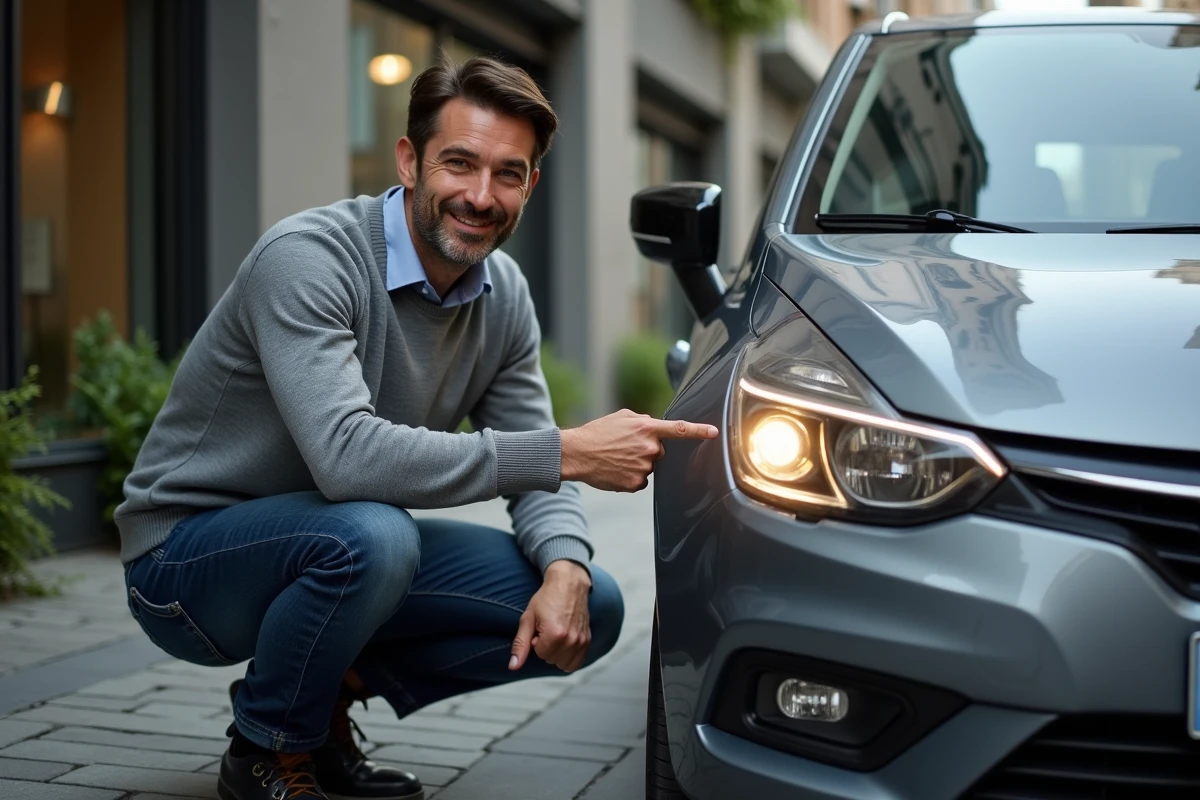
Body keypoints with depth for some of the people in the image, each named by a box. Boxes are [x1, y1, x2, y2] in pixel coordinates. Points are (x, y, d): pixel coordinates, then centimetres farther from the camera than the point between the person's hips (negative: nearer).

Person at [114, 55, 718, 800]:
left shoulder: (504, 295, -3)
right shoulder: (307, 258, -26)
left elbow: (533, 468, 0)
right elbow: (347, 455, -39)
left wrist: (565, 568, -23)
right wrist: (567, 452, -38)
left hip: (349, 547, 7)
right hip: (188, 556, -6)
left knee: (591, 608, -6)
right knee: (371, 536, -39)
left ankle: (333, 686, 9)